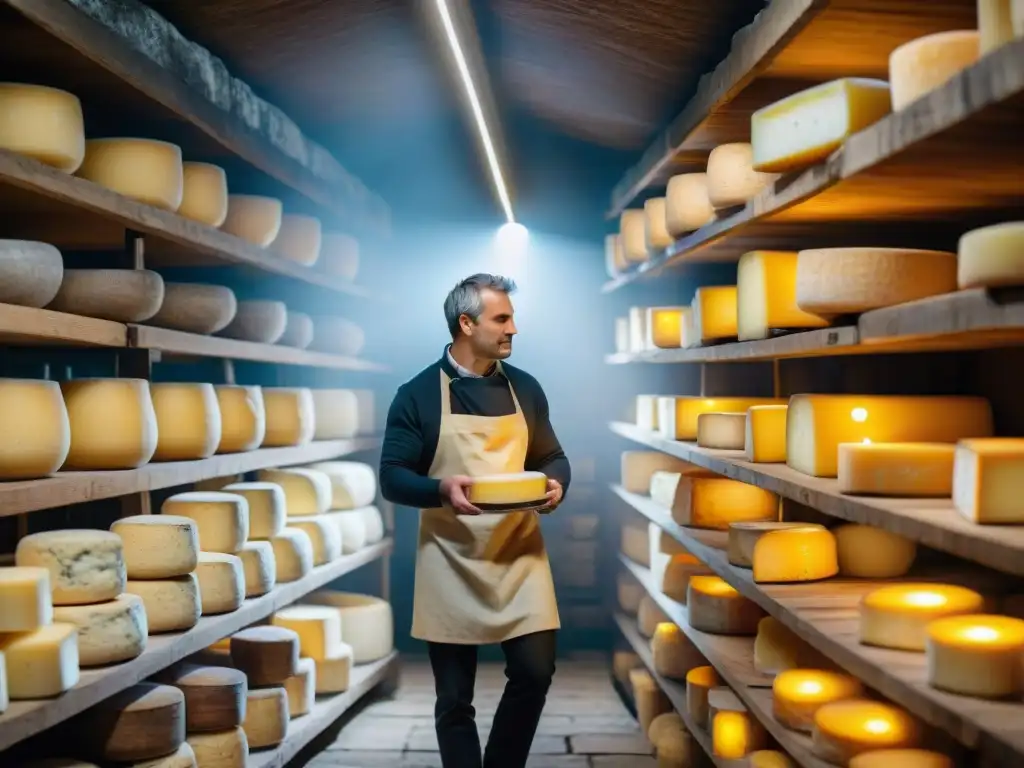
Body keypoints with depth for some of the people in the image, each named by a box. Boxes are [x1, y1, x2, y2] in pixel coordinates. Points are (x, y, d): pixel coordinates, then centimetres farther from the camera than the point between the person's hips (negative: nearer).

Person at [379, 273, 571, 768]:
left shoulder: (525, 388, 7)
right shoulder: (417, 394, -5)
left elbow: (552, 457, 14)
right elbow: (391, 478, -5)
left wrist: (556, 483, -9)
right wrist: (441, 489, -24)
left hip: (519, 556, 3)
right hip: (452, 563, -3)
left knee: (535, 672, -3)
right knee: (454, 696, 6)